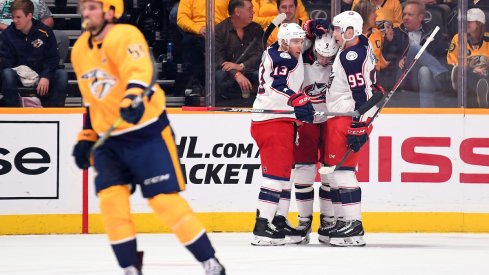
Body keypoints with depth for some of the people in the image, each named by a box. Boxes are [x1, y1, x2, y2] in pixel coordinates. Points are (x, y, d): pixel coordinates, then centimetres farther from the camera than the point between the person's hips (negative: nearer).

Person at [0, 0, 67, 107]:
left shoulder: (44, 32, -2)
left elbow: (53, 57, -2)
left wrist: (46, 76, -18)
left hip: (41, 74, 0)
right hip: (18, 75, 0)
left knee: (62, 74, -28)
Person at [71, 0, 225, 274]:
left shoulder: (124, 36, -15)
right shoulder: (80, 50, 9)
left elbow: (140, 70, -35)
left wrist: (133, 98, -54)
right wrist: (86, 138, 20)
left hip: (148, 132, -7)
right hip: (109, 139, 7)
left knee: (165, 200, -8)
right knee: (111, 199, -10)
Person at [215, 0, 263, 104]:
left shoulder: (256, 29, 6)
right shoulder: (219, 30, -5)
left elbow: (260, 55, -5)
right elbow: (217, 58, -16)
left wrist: (241, 66, -23)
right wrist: (236, 74, -32)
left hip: (249, 70, 2)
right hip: (229, 72, -2)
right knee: (219, 76, -36)